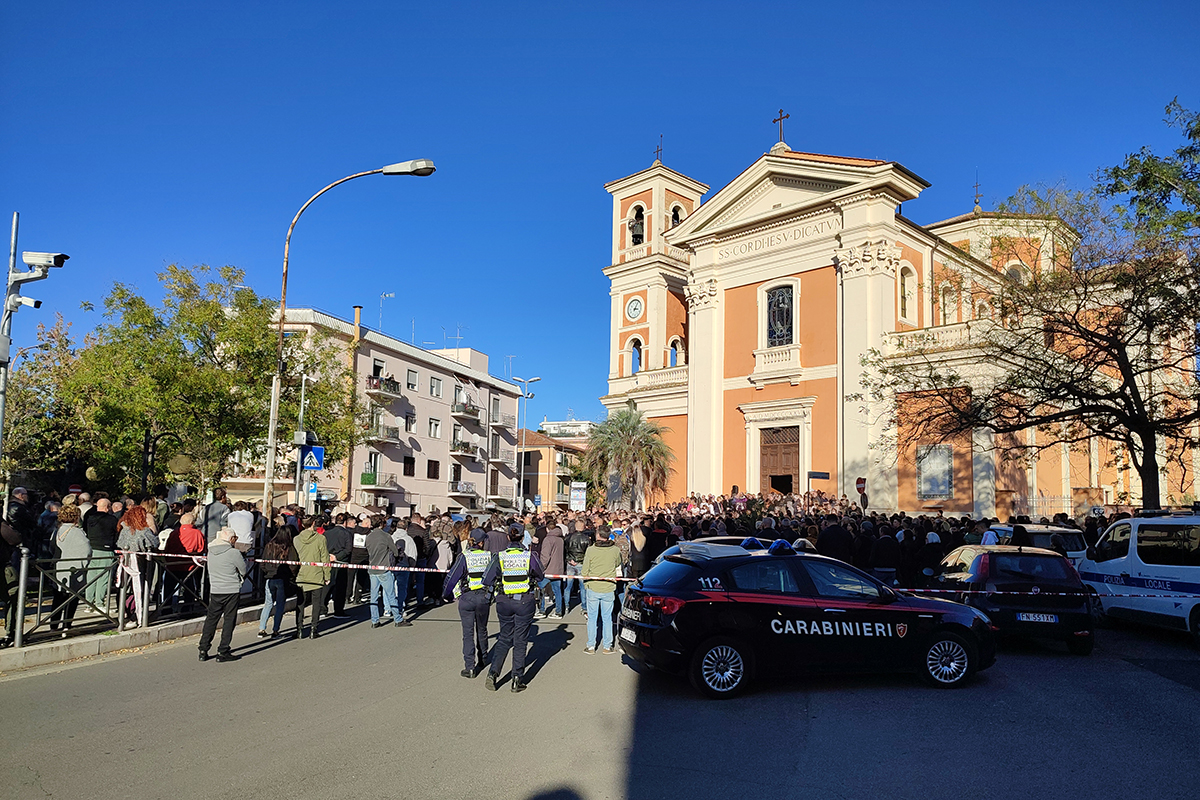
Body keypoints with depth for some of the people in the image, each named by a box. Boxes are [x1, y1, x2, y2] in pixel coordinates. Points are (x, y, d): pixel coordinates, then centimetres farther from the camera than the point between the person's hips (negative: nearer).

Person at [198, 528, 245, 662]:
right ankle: (223, 652, 4)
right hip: (232, 591, -5)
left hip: (214, 591, 5)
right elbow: (244, 571, -5)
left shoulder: (210, 551, 3)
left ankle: (203, 650, 16)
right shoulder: (233, 553, -14)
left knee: (210, 620, 14)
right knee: (229, 621, 3)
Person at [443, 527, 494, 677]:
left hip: (466, 598, -2)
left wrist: (446, 595, 8)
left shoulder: (464, 557, -10)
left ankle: (470, 667, -1)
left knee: (468, 633, 2)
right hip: (484, 597, 3)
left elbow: (452, 577, -8)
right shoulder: (489, 556, -4)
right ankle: (482, 659, 38)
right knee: (482, 630, 21)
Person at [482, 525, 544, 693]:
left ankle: (493, 673, 5)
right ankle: (517, 680, 12)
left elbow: (487, 581, -4)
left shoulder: (499, 557, -7)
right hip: (525, 602, -1)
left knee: (504, 638, 17)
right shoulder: (530, 556, -8)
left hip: (504, 601, 1)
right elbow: (540, 577, 6)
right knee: (520, 640, 9)